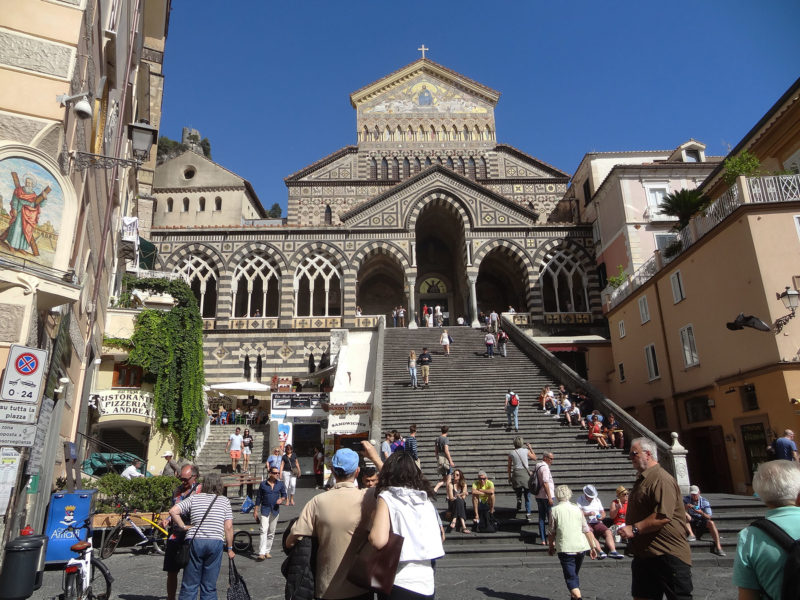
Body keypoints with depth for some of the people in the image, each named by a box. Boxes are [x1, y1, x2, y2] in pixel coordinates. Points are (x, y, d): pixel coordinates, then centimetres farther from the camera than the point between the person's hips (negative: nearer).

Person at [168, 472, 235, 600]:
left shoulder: (194, 498, 10)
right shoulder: (224, 501, 8)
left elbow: (173, 511, -2)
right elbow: (228, 527, 2)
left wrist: (184, 527, 8)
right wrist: (229, 548, 9)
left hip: (195, 541, 0)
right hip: (216, 543, 0)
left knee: (189, 585, 11)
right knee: (209, 587, 10)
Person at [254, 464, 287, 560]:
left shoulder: (280, 484, 4)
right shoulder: (263, 484, -3)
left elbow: (284, 495, 9)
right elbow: (258, 498, 2)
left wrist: (282, 499, -13)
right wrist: (255, 510, 1)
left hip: (275, 510, 3)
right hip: (264, 510, -3)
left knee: (271, 532, 10)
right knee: (264, 531, -14)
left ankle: (267, 551, 21)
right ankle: (261, 553, -15)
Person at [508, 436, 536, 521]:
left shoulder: (511, 453, -1)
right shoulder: (526, 451, -2)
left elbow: (509, 466, 5)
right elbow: (534, 458, 16)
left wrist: (509, 477, 15)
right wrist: (530, 448, 23)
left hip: (516, 473, 0)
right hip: (525, 473, 0)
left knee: (518, 491, 22)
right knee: (527, 495, 8)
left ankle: (519, 499, -7)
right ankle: (528, 513, 4)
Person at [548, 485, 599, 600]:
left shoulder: (554, 510, -3)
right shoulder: (577, 509, 7)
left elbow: (551, 532, 1)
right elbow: (587, 530, 6)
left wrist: (551, 546, 15)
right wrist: (593, 547, 13)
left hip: (565, 548, -5)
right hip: (581, 547, 5)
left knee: (570, 577, -4)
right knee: (575, 574, 24)